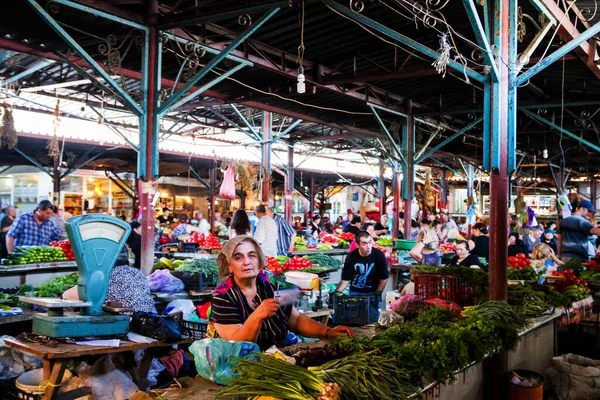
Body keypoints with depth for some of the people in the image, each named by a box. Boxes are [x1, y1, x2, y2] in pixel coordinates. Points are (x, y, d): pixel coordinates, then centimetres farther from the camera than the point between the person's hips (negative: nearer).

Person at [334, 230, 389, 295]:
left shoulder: (379, 255, -16)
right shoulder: (351, 256, -13)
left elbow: (383, 278, -6)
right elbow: (346, 279, -7)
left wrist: (377, 294, -9)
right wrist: (337, 292, -20)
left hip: (373, 292, 0)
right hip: (355, 292, 0)